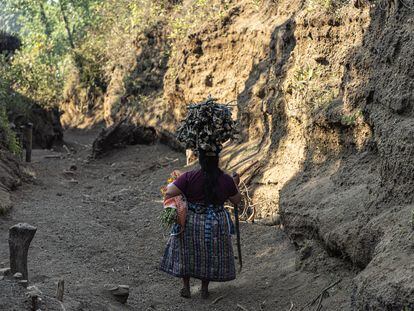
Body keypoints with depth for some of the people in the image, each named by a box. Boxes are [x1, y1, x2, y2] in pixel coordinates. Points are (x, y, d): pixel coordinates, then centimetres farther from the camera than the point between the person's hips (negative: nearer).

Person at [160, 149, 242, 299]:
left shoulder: (190, 177, -18)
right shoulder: (226, 180, -9)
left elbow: (169, 193, -19)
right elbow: (237, 200, 4)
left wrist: (171, 184, 3)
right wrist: (235, 184, 21)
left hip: (191, 223, -1)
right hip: (216, 224, 2)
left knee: (186, 254, 17)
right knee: (211, 256, 19)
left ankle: (186, 288, 23)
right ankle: (204, 288, 26)